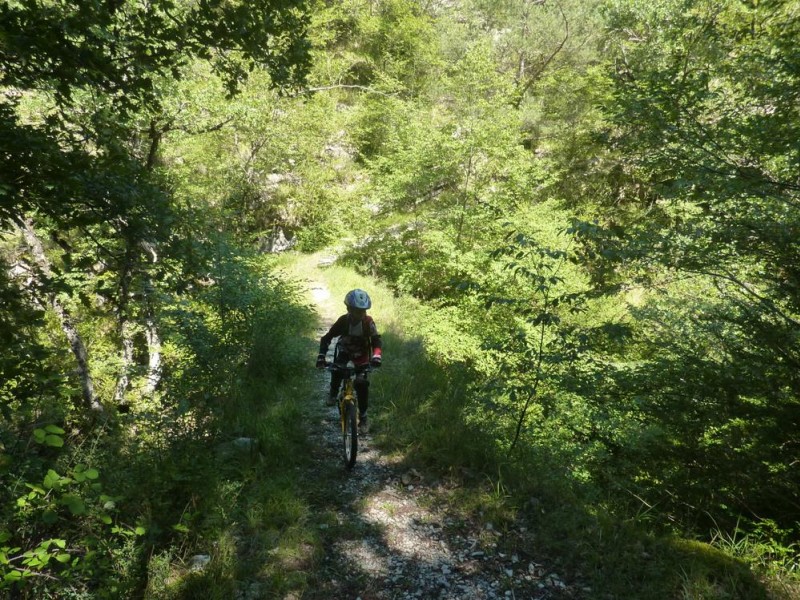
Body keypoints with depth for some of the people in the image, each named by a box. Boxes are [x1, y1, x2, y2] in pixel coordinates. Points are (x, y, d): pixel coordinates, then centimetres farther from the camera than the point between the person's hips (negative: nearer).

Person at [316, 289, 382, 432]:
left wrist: (376, 356, -45)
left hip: (361, 354, 0)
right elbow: (327, 338, -21)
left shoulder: (368, 322, -25)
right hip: (344, 350, 0)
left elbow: (376, 341, -24)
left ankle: (363, 417, 1)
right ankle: (333, 392, -1)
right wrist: (321, 356, -34)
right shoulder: (343, 320, -26)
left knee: (362, 385, -13)